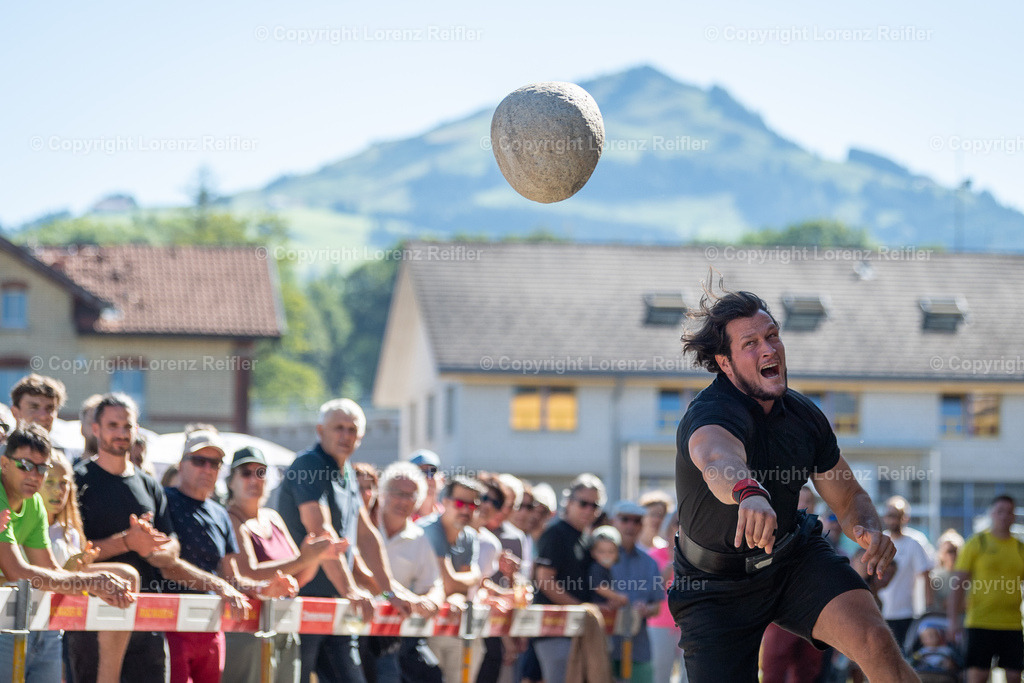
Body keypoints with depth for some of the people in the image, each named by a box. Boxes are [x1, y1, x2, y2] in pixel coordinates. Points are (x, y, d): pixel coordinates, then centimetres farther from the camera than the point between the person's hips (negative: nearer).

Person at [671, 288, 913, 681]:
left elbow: (848, 497, 8)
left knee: (875, 641, -22)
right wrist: (749, 492, -78)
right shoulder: (712, 414, -28)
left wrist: (870, 531, -17)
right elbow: (718, 458, -55)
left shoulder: (803, 414, -5)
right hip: (717, 588, -4)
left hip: (795, 559, 4)